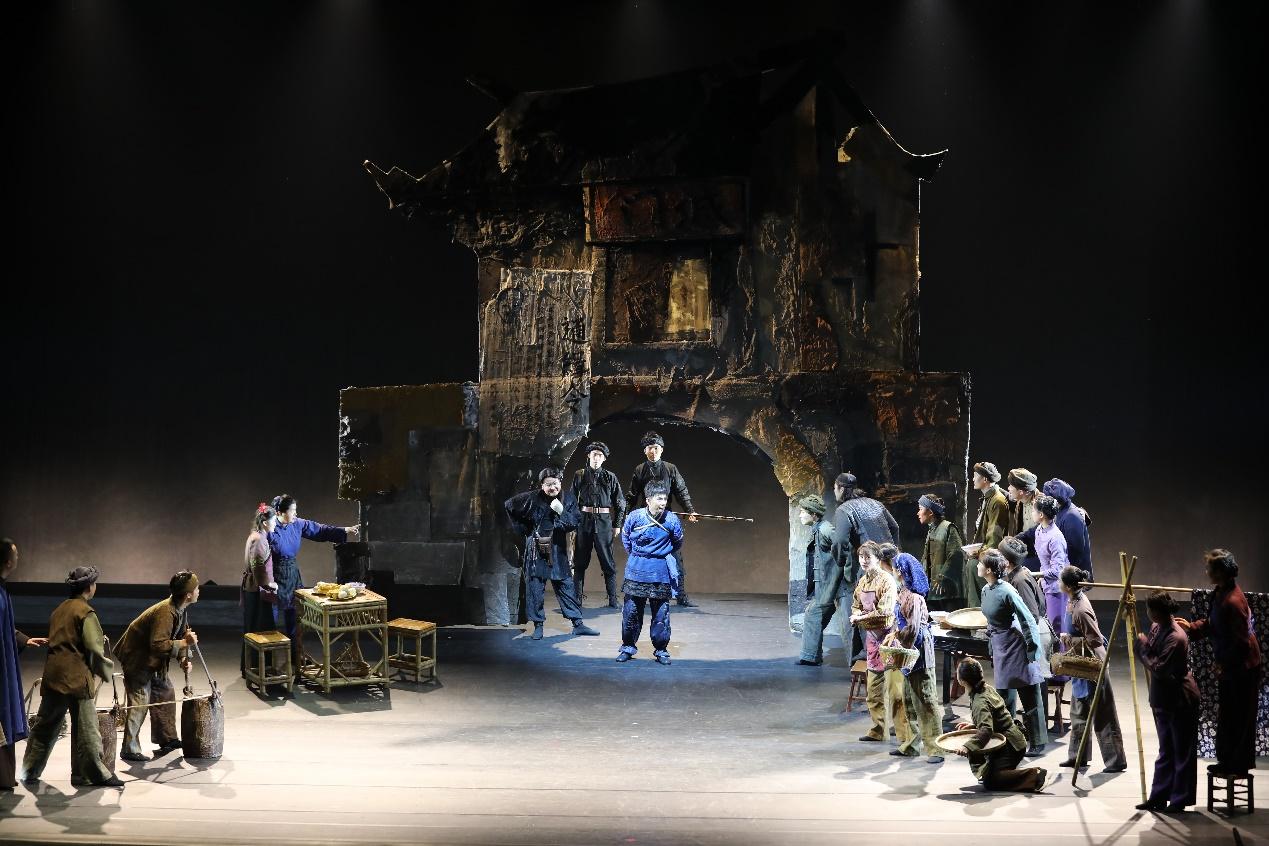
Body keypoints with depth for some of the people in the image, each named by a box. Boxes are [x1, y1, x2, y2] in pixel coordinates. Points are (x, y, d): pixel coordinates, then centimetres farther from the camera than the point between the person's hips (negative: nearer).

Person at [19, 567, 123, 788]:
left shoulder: (59, 610, 15)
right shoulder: (86, 613, -8)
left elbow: (56, 641, 16)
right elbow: (94, 649, -14)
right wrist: (106, 670, 0)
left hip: (52, 675, 7)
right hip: (77, 677, -7)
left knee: (45, 725, 14)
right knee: (86, 728, -2)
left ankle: (30, 771, 20)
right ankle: (95, 773, 1)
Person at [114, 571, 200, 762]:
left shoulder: (181, 610, -1)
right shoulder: (165, 612, -31)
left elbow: (181, 635, 9)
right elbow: (158, 645, -37)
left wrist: (183, 657, -7)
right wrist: (184, 643, -35)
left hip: (153, 660, 10)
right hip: (136, 658, -10)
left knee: (165, 694, 16)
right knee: (140, 702, -11)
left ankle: (167, 739, 28)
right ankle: (130, 749, -7)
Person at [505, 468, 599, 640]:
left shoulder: (568, 499, -1)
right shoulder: (532, 498, -9)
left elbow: (575, 523, -6)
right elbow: (508, 506, 1)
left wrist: (561, 512, -22)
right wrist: (523, 529, 1)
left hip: (558, 550, 2)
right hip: (536, 549, -2)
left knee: (566, 586, 5)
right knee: (535, 587, 0)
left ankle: (577, 624, 10)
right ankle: (538, 625, 10)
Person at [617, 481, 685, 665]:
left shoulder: (672, 520, -10)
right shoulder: (635, 517, -9)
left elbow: (677, 543, 9)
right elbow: (625, 538, 11)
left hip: (661, 573, -1)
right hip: (636, 572, 1)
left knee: (661, 613, 3)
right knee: (631, 611, 6)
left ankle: (661, 650, 15)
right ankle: (628, 647, 20)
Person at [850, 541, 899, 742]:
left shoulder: (886, 580, -13)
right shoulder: (863, 580, 12)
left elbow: (884, 611, -20)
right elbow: (856, 604, 21)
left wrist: (862, 618, -12)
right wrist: (856, 616, -2)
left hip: (887, 634, -8)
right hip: (871, 635, 8)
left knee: (894, 686, -10)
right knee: (873, 689, 14)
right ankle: (878, 730, 23)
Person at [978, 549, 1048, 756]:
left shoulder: (1006, 591, -20)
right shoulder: (986, 590, 5)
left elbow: (1028, 620, -17)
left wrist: (1032, 651, -15)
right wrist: (992, 652, 19)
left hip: (1016, 646, -8)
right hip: (999, 648, 8)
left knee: (1030, 698, 0)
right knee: (1003, 697, 12)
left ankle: (1038, 743, 7)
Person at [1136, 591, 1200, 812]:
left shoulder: (1175, 638, -25)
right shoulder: (1157, 627, 4)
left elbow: (1158, 669, -26)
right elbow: (1147, 656, 10)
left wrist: (1143, 648, -15)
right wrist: (1143, 646, -9)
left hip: (1180, 702, -10)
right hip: (1163, 700, 10)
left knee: (1182, 752, 2)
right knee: (1166, 751, 15)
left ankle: (1180, 799, 9)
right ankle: (1159, 797, 21)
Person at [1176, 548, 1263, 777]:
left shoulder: (1233, 602, -26)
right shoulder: (1220, 594, 4)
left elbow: (1242, 642, -25)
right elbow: (1212, 624, 17)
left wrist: (1225, 664, -18)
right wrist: (1192, 627, 3)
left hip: (1242, 668, -10)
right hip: (1228, 666, 10)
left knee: (1239, 719, 1)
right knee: (1227, 716, 17)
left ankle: (1239, 765, 11)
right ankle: (1227, 761, 27)